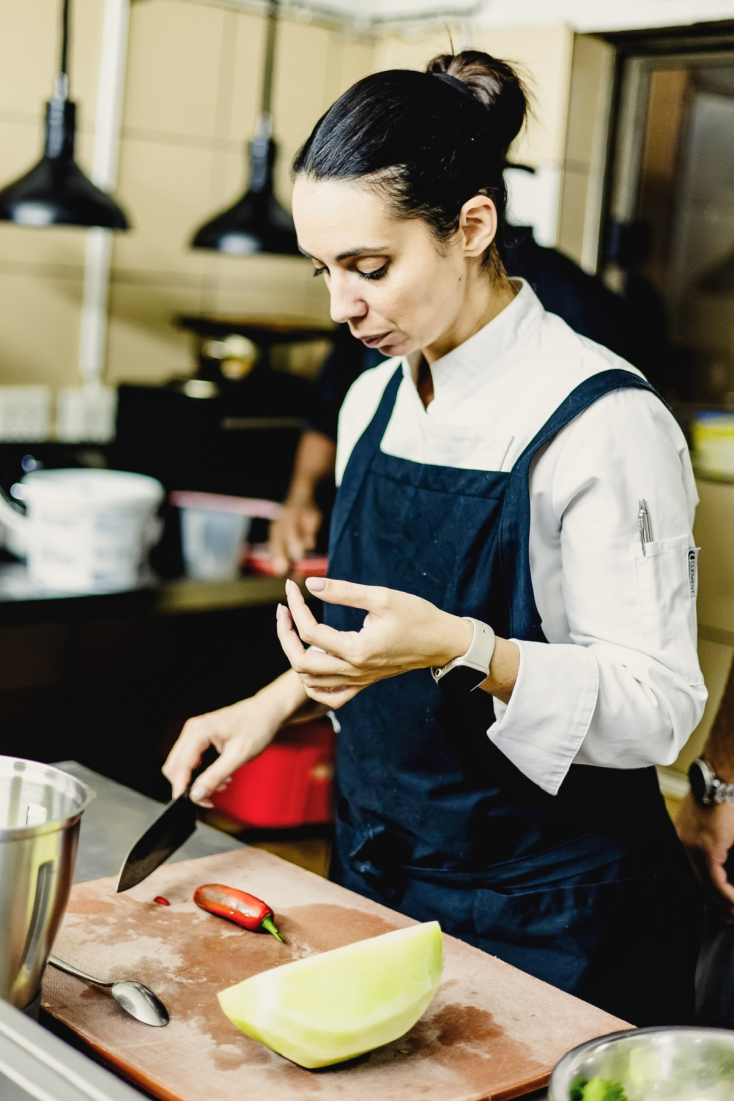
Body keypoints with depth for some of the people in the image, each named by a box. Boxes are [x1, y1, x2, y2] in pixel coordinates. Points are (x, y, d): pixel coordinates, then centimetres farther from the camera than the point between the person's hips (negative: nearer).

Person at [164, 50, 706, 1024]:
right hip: (380, 878, 7)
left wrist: (466, 651, -33)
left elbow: (658, 707, -20)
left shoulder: (605, 423, -19)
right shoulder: (375, 402, 3)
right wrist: (283, 699, 2)